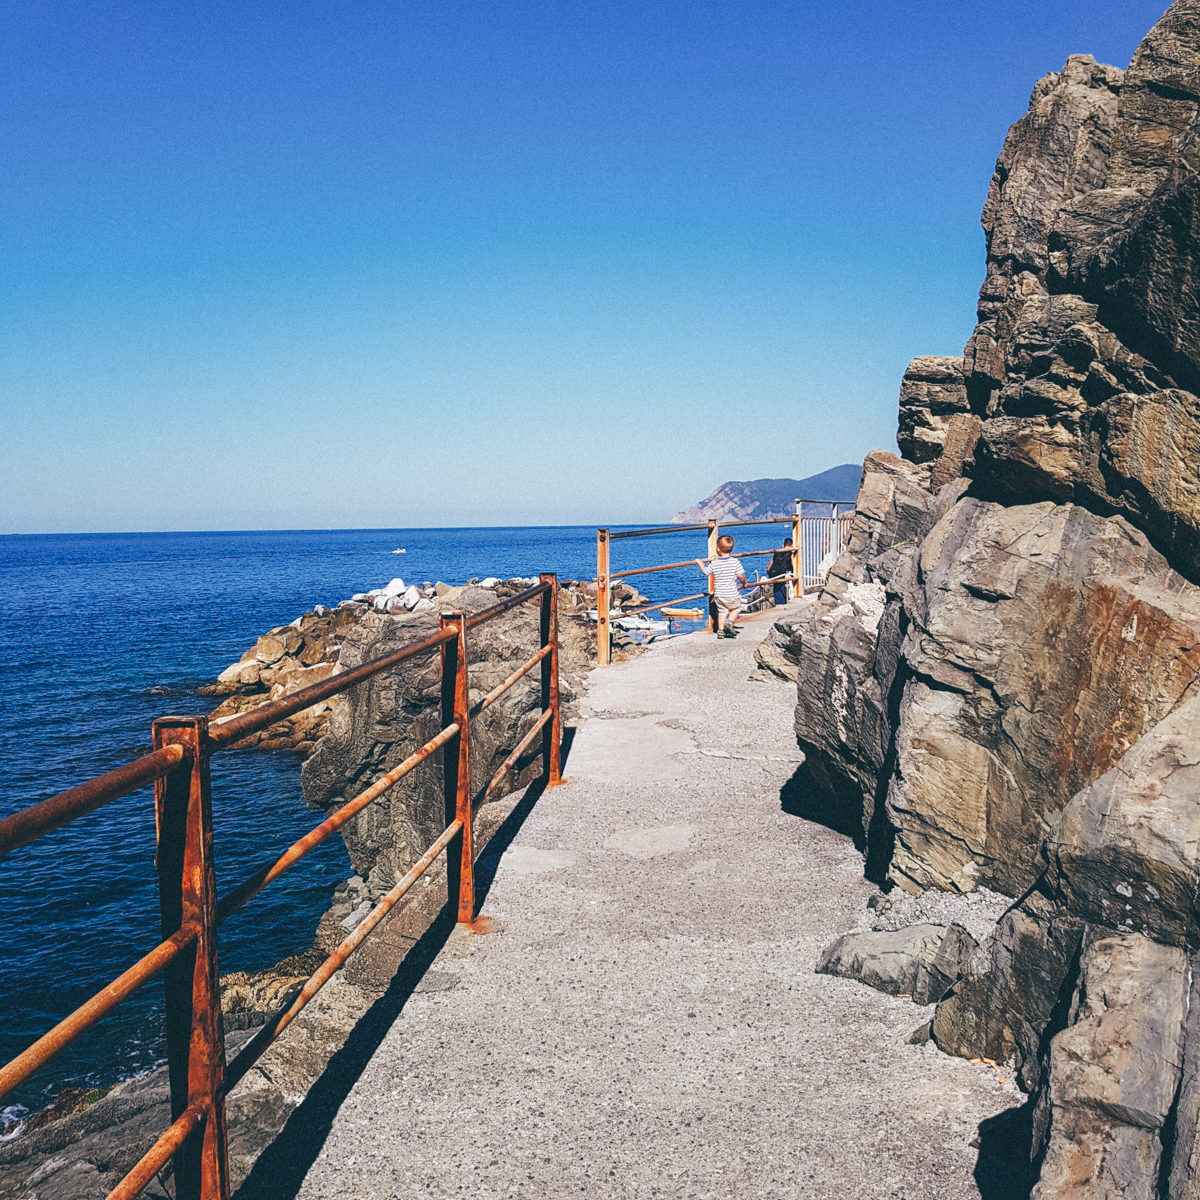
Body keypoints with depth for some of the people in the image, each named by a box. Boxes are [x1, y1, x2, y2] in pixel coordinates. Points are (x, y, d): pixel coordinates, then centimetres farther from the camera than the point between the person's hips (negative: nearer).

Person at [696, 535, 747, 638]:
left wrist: (700, 562, 27)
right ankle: (730, 622, 1)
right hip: (731, 594, -2)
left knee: (722, 611, 18)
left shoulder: (714, 563, -6)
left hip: (718, 594, 2)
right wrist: (744, 583, 15)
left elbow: (705, 571, 10)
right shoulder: (735, 562, -11)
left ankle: (720, 630, 11)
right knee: (737, 607, 21)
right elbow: (741, 576, -6)